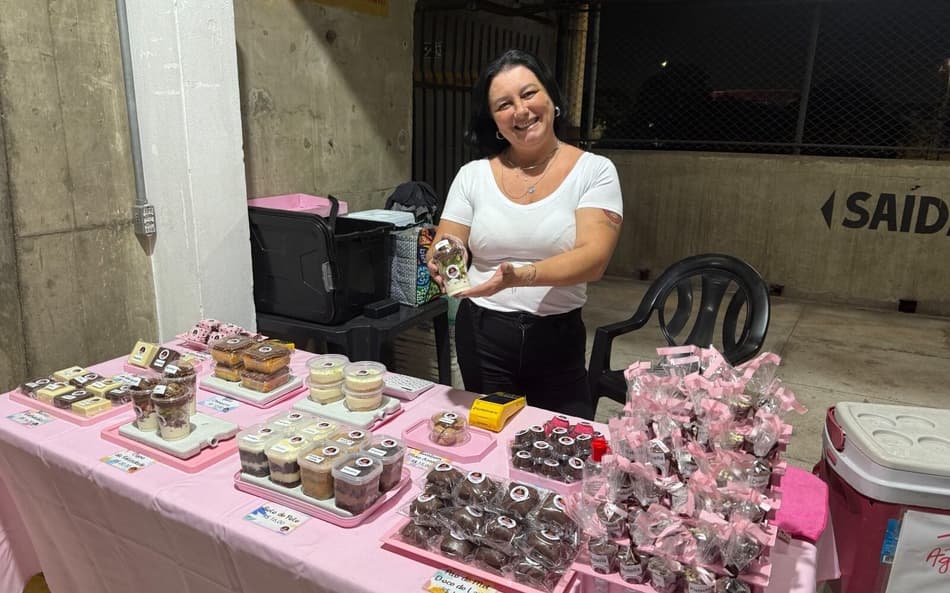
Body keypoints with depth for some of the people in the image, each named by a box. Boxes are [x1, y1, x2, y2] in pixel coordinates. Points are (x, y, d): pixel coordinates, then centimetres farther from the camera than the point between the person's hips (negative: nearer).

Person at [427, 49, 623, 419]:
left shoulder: (594, 171, -5)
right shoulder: (472, 176, 1)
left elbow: (593, 259, -16)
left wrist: (520, 275, -33)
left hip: (558, 336, -1)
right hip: (481, 335, 1)